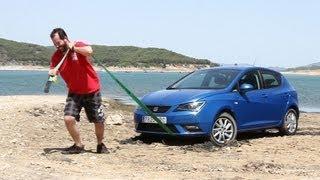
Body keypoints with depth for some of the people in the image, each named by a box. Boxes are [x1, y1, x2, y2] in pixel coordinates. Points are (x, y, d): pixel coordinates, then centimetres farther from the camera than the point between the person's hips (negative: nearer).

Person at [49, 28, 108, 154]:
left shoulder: (78, 45, -12)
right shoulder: (56, 56, 0)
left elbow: (89, 51, -33)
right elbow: (53, 71, -2)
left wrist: (73, 48, -25)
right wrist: (52, 73, -25)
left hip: (92, 91, -3)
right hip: (74, 92, 3)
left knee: (99, 121, 5)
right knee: (68, 118, -15)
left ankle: (100, 144, 30)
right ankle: (78, 146, 4)